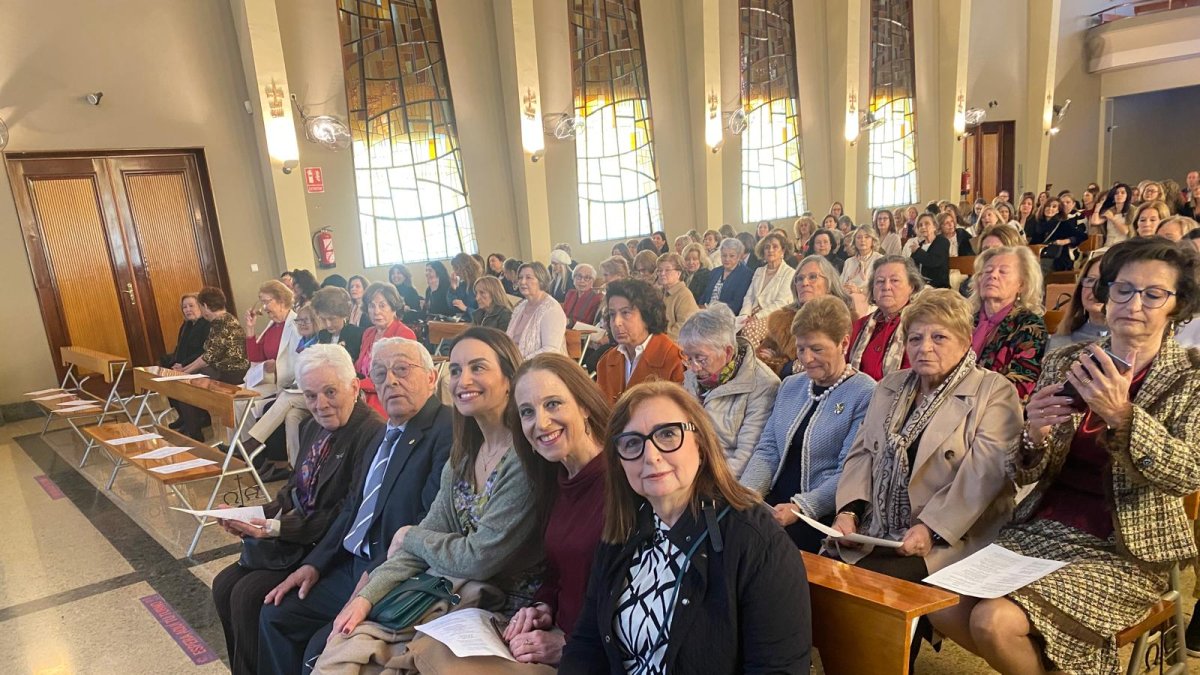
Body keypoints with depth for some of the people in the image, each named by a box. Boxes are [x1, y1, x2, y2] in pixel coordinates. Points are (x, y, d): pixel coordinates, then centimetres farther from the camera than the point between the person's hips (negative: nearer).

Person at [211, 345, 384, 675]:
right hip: (297, 540, 9)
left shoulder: (372, 435, -23)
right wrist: (257, 516, -2)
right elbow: (295, 490, 16)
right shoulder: (312, 428, 8)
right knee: (224, 586, 3)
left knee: (248, 595, -14)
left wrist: (278, 528, -20)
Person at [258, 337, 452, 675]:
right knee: (275, 615, 8)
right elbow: (352, 507, 17)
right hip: (351, 566, 9)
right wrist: (314, 564, 8)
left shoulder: (448, 432, -19)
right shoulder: (383, 435, 13)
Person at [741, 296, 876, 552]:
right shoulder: (790, 386, 16)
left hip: (822, 516, -5)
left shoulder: (865, 394, -5)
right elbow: (767, 451, 10)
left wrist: (800, 508, -25)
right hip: (772, 503, 6)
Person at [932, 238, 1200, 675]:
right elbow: (1025, 475, 4)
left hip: (1124, 551, -4)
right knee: (946, 609, -14)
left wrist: (1120, 415, -32)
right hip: (1041, 530, 4)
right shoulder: (1064, 363, 4)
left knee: (995, 622, -24)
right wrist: (1035, 437, -19)